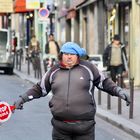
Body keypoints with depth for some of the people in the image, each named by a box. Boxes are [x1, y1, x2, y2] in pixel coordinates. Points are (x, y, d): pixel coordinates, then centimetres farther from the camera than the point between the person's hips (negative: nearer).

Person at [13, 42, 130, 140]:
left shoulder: (88, 68, 4)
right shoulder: (54, 72, 10)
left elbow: (104, 82, 12)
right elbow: (40, 89, 19)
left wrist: (118, 91, 0)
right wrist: (23, 98, 13)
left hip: (84, 127, -2)